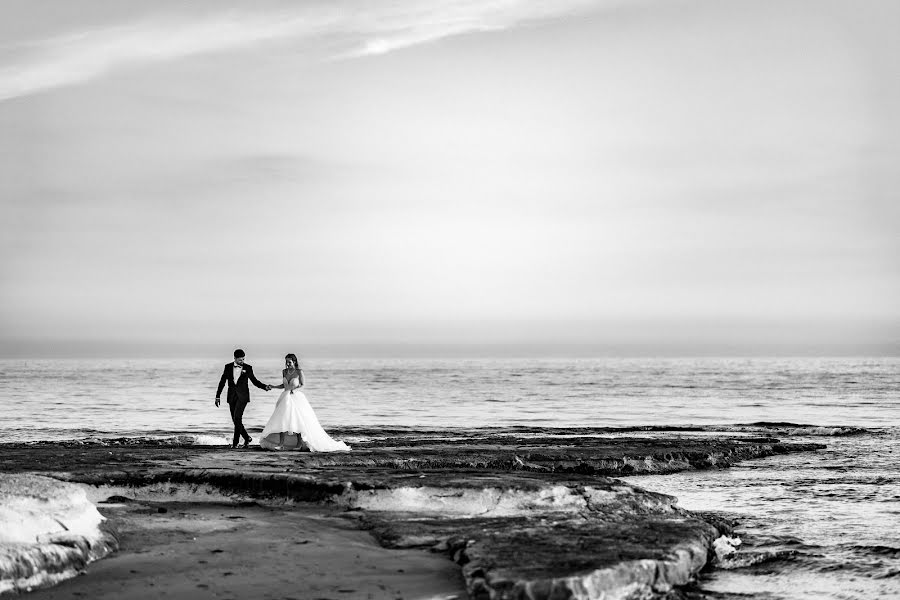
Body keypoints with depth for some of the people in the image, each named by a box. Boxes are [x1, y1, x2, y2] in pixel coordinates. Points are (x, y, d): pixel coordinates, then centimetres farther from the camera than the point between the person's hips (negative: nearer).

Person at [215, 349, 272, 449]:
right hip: (232, 396, 3)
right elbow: (222, 382, 9)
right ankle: (247, 438, 21)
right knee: (235, 420, 4)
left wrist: (265, 387, -7)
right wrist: (217, 396, 7)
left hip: (242, 396, -3)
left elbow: (254, 381, 9)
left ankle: (235, 442, -14)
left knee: (237, 418, -16)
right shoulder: (228, 367, 5)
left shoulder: (247, 368, 1)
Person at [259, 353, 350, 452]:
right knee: (282, 420, -5)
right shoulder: (284, 372, 7)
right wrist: (273, 387, 7)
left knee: (298, 421, -8)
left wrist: (295, 389, -18)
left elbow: (302, 384, -2)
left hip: (296, 398, -5)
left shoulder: (299, 371, -8)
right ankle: (281, 443, -4)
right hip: (285, 399, 5)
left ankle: (299, 443, 1)